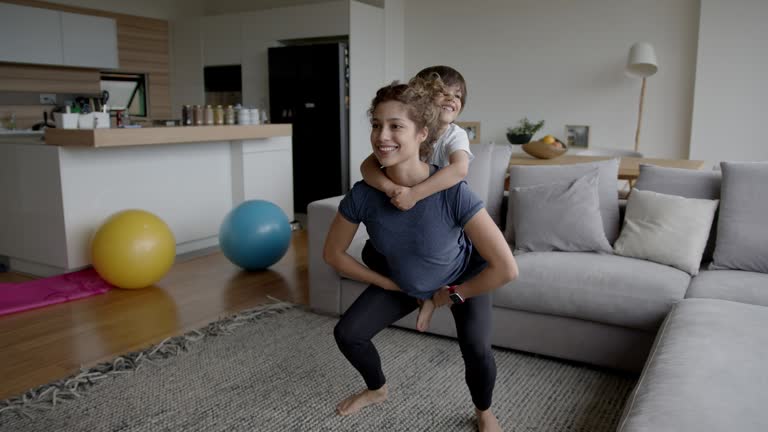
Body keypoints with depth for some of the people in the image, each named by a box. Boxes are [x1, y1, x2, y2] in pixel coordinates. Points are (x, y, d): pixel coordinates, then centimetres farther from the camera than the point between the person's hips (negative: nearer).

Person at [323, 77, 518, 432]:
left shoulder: (452, 193, -40)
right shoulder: (363, 194, -29)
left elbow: (506, 269, -35)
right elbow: (333, 254, -12)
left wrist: (454, 293, -21)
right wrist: (389, 284, -8)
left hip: (463, 278, -3)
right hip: (402, 282, 3)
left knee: (476, 350, -21)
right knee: (347, 333, -3)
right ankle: (377, 389, 32)